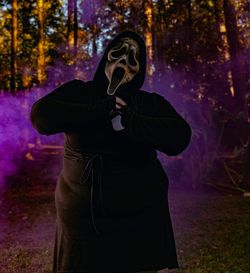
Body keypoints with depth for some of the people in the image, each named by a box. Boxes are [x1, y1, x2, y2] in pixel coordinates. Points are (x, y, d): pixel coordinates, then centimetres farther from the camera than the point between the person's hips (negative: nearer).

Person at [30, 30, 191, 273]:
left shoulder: (151, 103, 1)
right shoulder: (78, 92, 2)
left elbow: (179, 137, -17)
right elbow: (41, 115, -16)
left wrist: (124, 119, -25)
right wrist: (101, 111, -20)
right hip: (82, 217, 1)